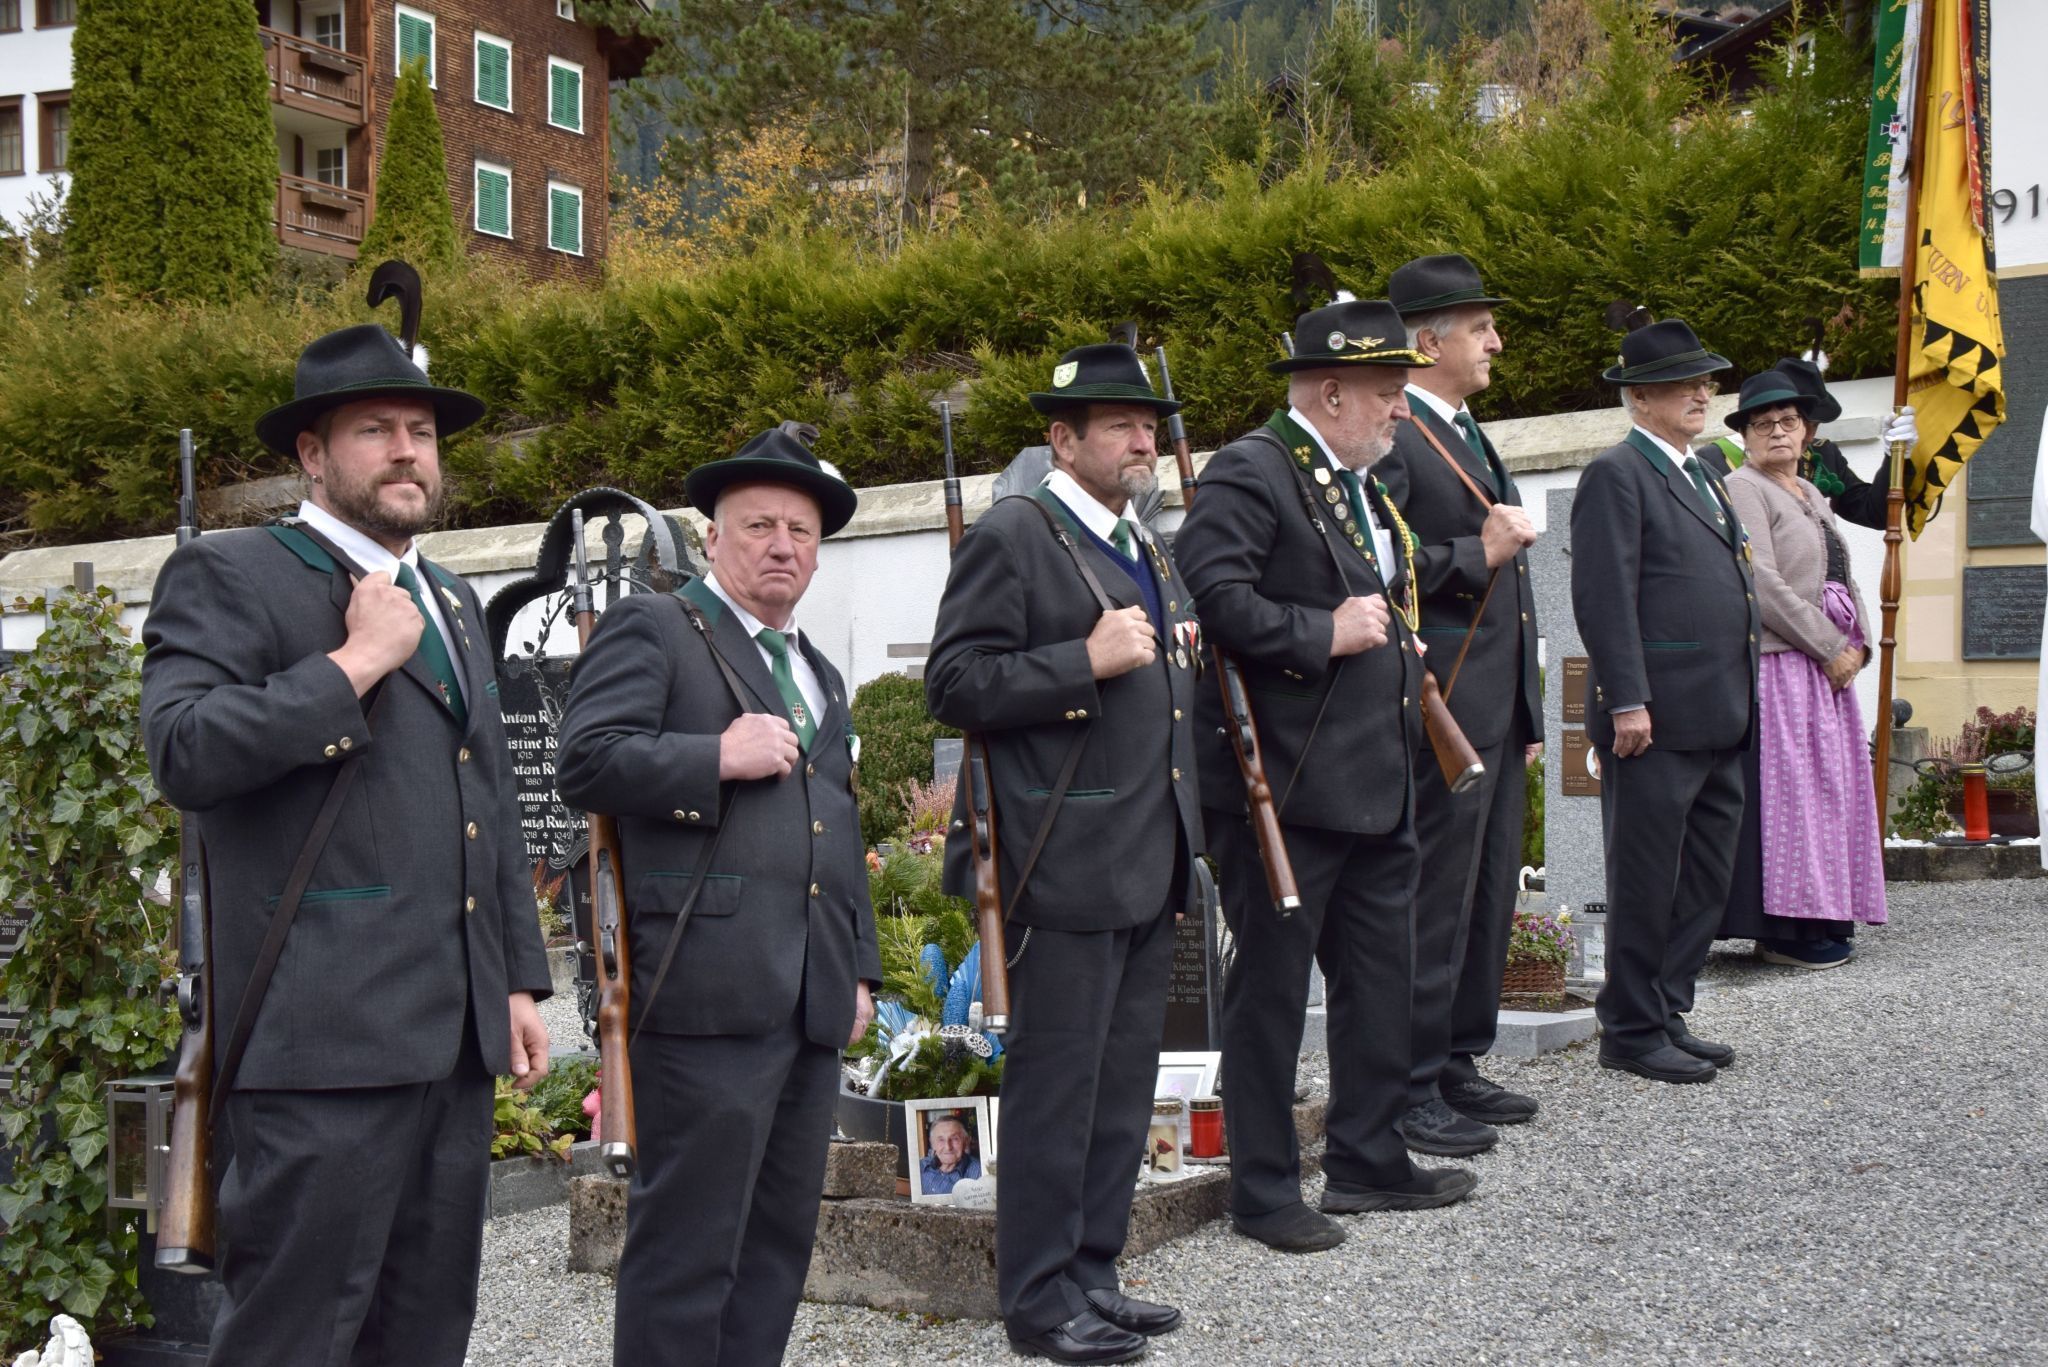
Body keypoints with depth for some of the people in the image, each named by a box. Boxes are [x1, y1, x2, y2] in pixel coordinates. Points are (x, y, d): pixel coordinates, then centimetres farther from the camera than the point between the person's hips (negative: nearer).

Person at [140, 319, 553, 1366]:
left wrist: (520, 978, 20)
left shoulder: (453, 602, 22)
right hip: (327, 1034, -7)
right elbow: (183, 752, -17)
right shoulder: (228, 574, -1)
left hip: (458, 1038, 8)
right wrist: (356, 661, -14)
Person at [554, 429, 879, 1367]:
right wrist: (719, 757, -15)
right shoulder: (652, 629, 3)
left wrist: (860, 967, 22)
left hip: (813, 1002, 8)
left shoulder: (820, 675, 27)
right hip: (711, 990, -8)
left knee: (780, 1241, 11)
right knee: (688, 1244, -6)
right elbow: (585, 763, -10)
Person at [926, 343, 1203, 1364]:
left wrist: (1177, 657, 13)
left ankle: (1093, 1272, 25)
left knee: (1125, 1085, 14)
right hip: (1068, 864, -9)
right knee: (1055, 1085, -1)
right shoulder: (1012, 535, -8)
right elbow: (955, 684, -16)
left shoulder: (1148, 547, 19)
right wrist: (1086, 661, -21)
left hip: (1150, 862, 9)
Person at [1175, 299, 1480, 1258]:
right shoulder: (1250, 473, -12)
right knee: (1271, 987, 1)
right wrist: (1327, 635, -23)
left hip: (1377, 782, 10)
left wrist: (1398, 649, 16)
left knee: (1382, 977, 17)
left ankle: (1367, 1160, 31)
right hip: (1286, 783, -10)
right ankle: (1263, 1191, 12)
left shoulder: (1367, 483, 18)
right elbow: (1212, 594, -26)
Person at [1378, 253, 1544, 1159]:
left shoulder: (1471, 436, 22)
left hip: (1499, 706, 10)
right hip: (1442, 705, -10)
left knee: (1489, 894, 13)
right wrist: (1477, 555, -16)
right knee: (1435, 897, -6)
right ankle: (1409, 1090, 2)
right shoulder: (1390, 436, -11)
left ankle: (1457, 1068, 23)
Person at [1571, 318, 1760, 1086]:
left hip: (1718, 719, 9)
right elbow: (1603, 597, -15)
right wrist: (1627, 701, -21)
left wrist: (1741, 701, 19)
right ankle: (1631, 1030, 8)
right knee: (1646, 883, -2)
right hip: (1656, 719, -9)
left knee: (1704, 880, 13)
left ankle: (1667, 1015, 22)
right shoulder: (1617, 475, -8)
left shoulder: (1703, 476, 21)